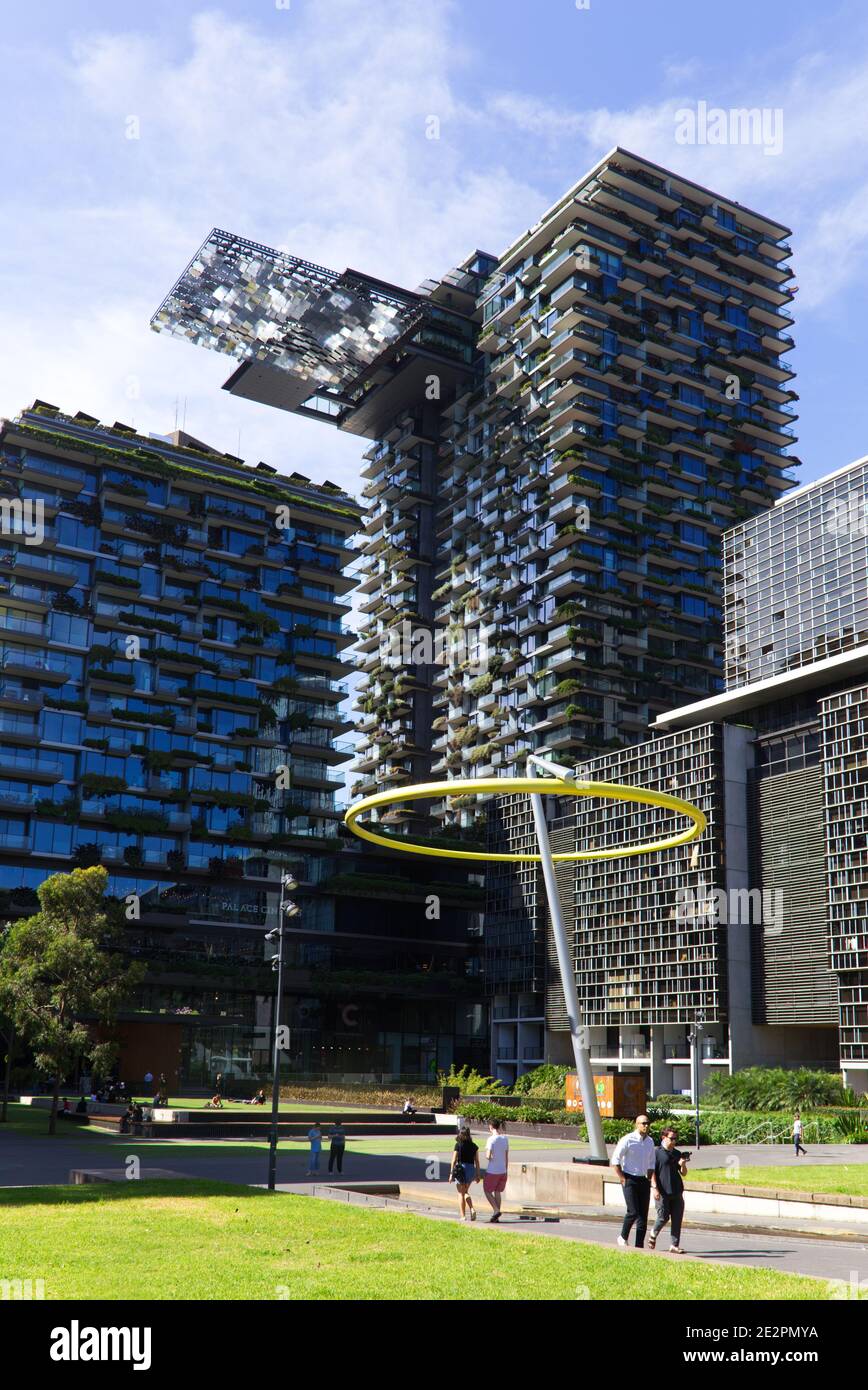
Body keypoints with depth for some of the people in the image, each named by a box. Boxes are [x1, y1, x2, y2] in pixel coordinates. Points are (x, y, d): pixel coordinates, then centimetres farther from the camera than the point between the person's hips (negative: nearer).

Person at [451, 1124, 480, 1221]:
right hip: (471, 1169, 4)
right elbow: (477, 1161, 5)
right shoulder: (474, 1146, 3)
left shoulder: (458, 1145, -8)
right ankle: (472, 1209, 1)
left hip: (461, 1169, -4)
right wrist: (478, 1174, 11)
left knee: (461, 1194, 7)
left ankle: (463, 1216, 7)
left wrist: (451, 1173, -2)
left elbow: (454, 1160, -8)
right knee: (466, 1192, 21)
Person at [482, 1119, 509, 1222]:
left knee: (487, 1191, 9)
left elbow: (488, 1156, -20)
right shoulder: (505, 1139, 5)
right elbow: (507, 1156, 10)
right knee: (498, 1192, 14)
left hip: (492, 1171, -6)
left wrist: (486, 1155, 4)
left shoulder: (491, 1139, -15)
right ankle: (496, 1217, 13)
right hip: (503, 1171, 6)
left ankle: (496, 1210, -7)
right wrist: (506, 1171, 17)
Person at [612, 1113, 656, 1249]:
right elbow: (615, 1160, -7)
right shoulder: (627, 1140, -10)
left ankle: (639, 1246, 10)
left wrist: (649, 1179, 10)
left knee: (643, 1214, 3)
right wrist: (623, 1178, -8)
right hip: (630, 1180, -6)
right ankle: (623, 1237, 11)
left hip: (644, 1180, 6)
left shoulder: (650, 1142, 9)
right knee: (633, 1212, -13)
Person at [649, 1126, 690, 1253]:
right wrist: (654, 1188, -13)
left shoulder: (677, 1153, 13)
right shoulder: (657, 1152, -3)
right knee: (663, 1217, -2)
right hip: (663, 1192, -5)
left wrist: (683, 1165, -4)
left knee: (677, 1219, 1)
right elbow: (652, 1171, -5)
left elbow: (684, 1174, 17)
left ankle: (675, 1245, 8)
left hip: (677, 1192, 5)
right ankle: (653, 1234, 26)